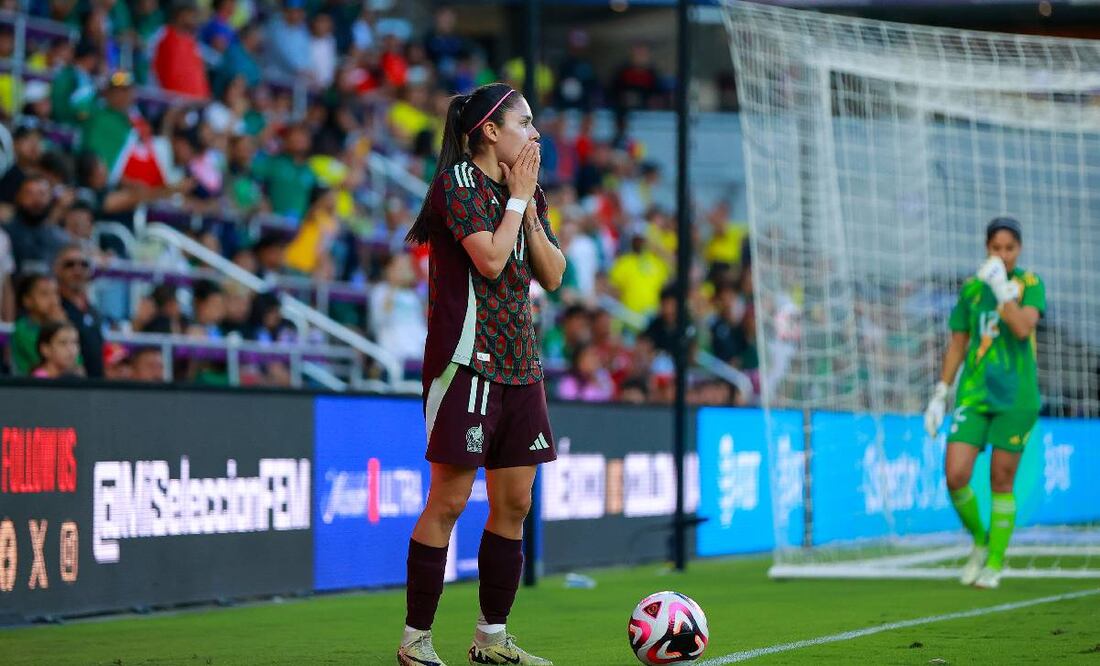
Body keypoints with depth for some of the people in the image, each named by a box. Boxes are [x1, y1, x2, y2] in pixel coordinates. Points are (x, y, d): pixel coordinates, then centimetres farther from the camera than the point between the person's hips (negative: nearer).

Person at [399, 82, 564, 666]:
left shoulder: (526, 190, 17)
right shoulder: (459, 181, -8)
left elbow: (553, 274, 11)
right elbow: (490, 258, -19)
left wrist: (529, 209, 1)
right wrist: (516, 198, -8)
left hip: (519, 364, 8)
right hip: (467, 359, -8)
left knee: (514, 503, 8)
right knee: (449, 499, -8)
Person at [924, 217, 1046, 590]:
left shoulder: (1030, 284, -1)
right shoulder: (971, 289, 9)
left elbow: (1023, 328, -18)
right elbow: (957, 345, 14)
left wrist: (1000, 286, -18)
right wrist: (940, 395, 11)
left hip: (1015, 398, -3)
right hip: (973, 395, 3)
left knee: (1001, 482, 1)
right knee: (955, 476, -10)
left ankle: (995, 564, 13)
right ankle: (980, 540, 16)